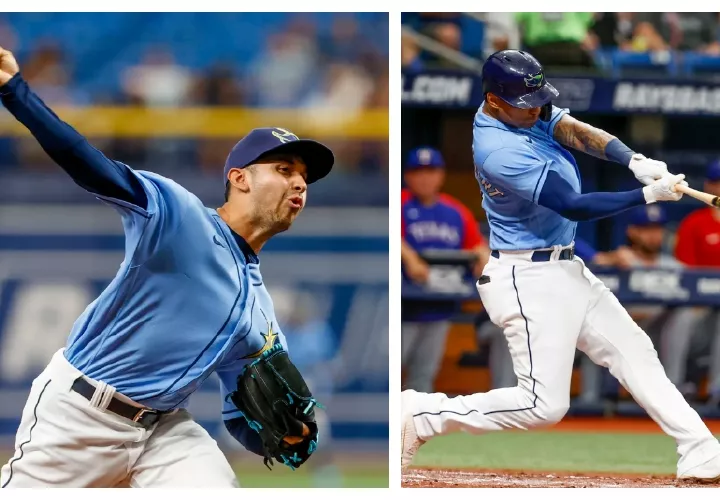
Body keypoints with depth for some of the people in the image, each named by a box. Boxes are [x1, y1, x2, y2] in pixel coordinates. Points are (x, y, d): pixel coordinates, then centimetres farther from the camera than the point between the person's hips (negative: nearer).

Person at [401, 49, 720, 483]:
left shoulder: (526, 111, 2)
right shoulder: (501, 151, -26)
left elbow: (579, 133, -9)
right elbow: (574, 206, -25)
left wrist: (635, 160, -27)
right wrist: (648, 195, -27)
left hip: (565, 269, 10)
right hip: (530, 280, -10)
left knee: (634, 351, 8)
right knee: (544, 404, -11)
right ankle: (421, 415, -1)